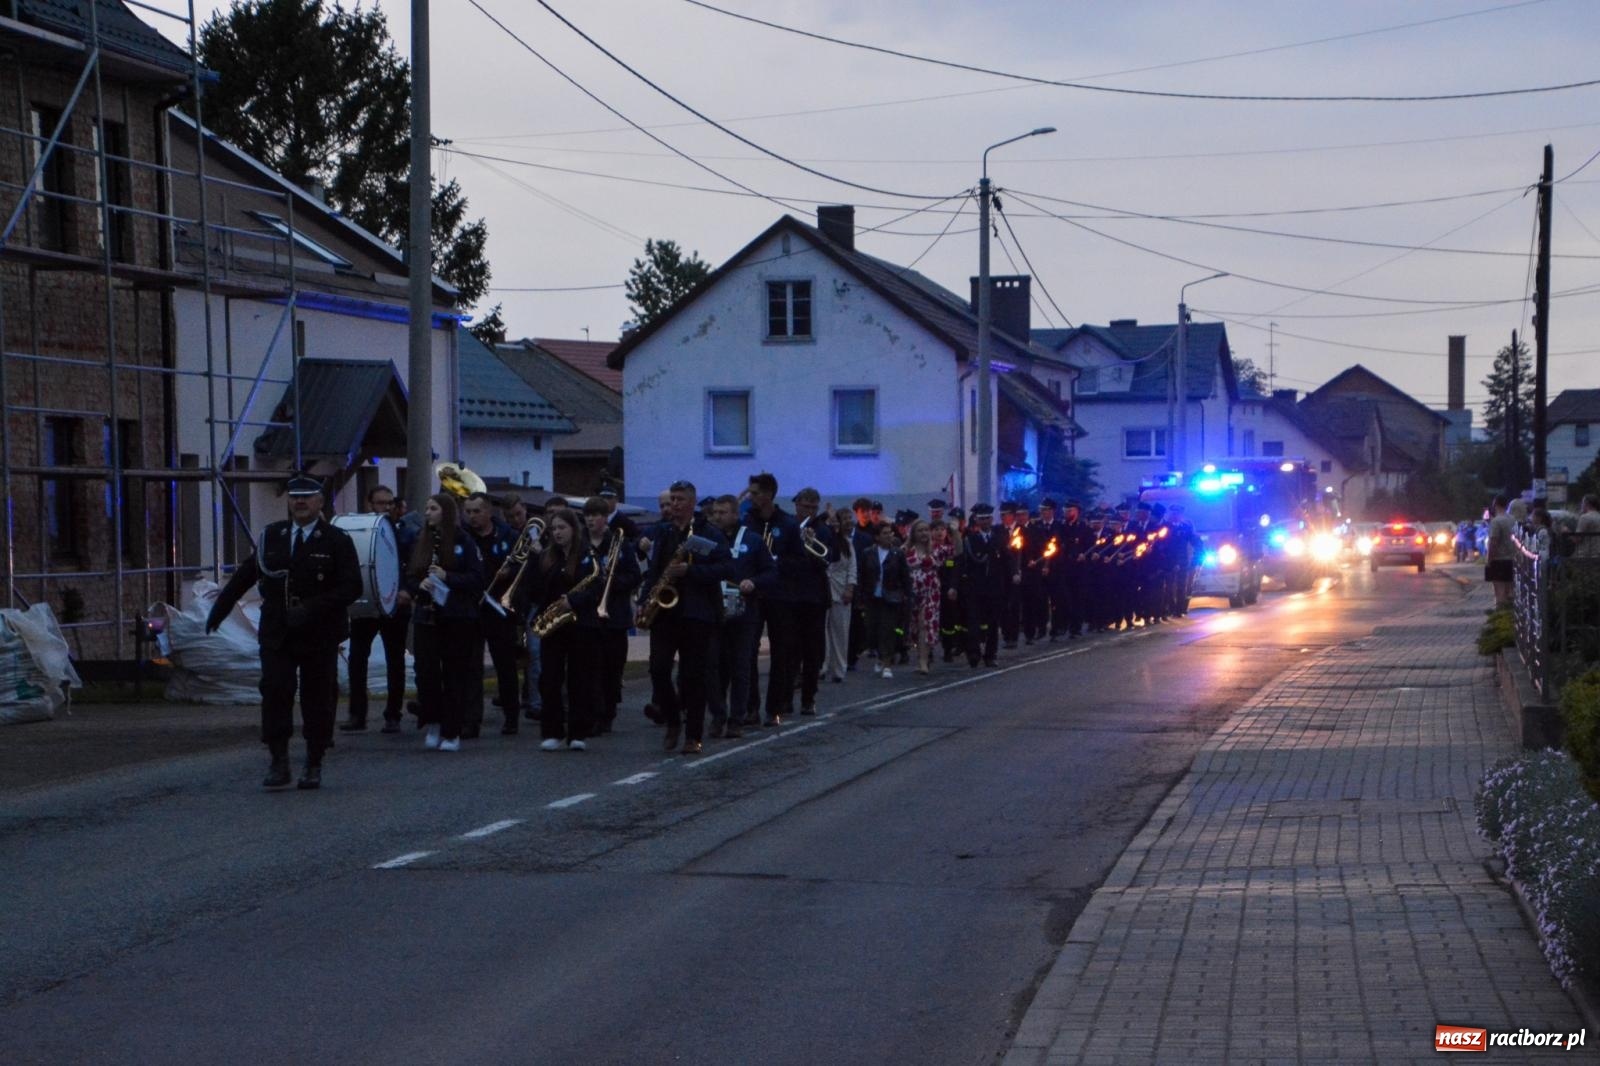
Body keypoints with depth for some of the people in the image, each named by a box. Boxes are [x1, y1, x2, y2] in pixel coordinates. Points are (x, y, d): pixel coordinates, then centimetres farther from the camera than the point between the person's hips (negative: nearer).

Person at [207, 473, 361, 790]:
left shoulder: (337, 541, -2)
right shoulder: (272, 536, 9)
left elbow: (351, 587, -9)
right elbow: (245, 574, 16)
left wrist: (311, 610, -18)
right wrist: (219, 609, 15)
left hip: (319, 635, -2)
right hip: (276, 633, 2)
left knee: (318, 698, 2)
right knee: (275, 693, -6)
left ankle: (314, 766, 14)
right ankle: (279, 763, 0)